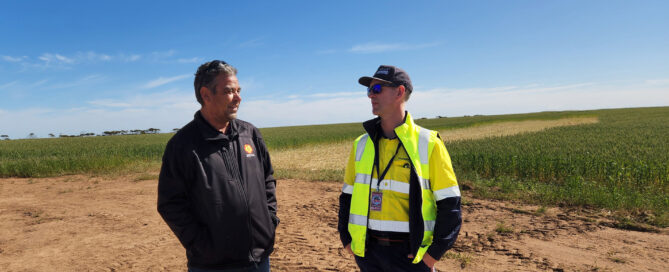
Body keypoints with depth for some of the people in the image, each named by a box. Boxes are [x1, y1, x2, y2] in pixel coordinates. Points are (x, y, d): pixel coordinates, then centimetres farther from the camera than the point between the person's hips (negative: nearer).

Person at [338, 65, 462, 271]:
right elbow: (347, 196, 12)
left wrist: (434, 254, -10)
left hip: (410, 255, -3)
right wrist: (346, 240, 3)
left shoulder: (428, 144, -7)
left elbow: (449, 203, -6)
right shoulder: (362, 145, 4)